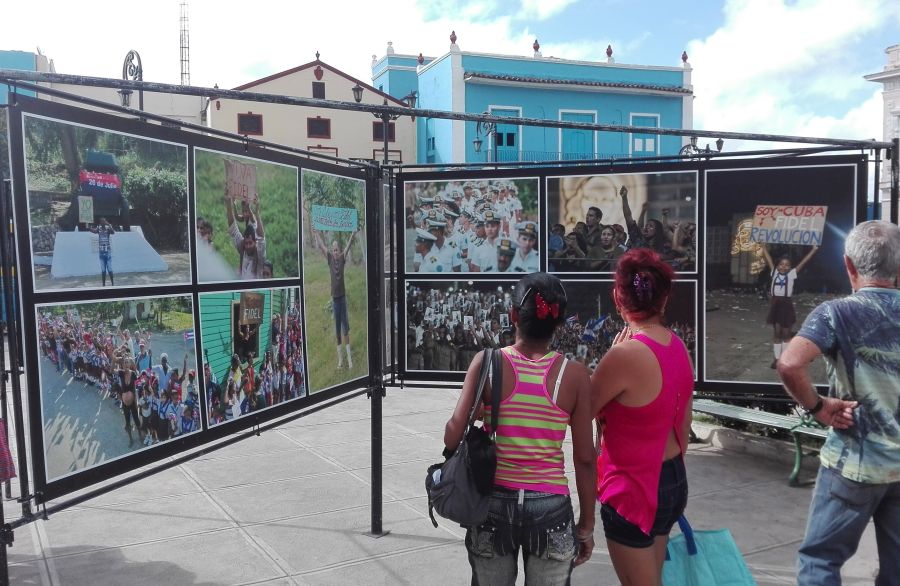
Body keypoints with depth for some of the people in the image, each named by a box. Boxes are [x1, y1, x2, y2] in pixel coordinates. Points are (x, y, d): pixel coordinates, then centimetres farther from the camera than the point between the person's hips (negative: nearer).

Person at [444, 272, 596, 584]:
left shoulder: (487, 363, -9)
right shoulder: (574, 375, -8)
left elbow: (454, 432, -13)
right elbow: (584, 459, -5)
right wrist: (586, 525, 6)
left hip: (493, 502, 1)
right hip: (550, 507, 0)